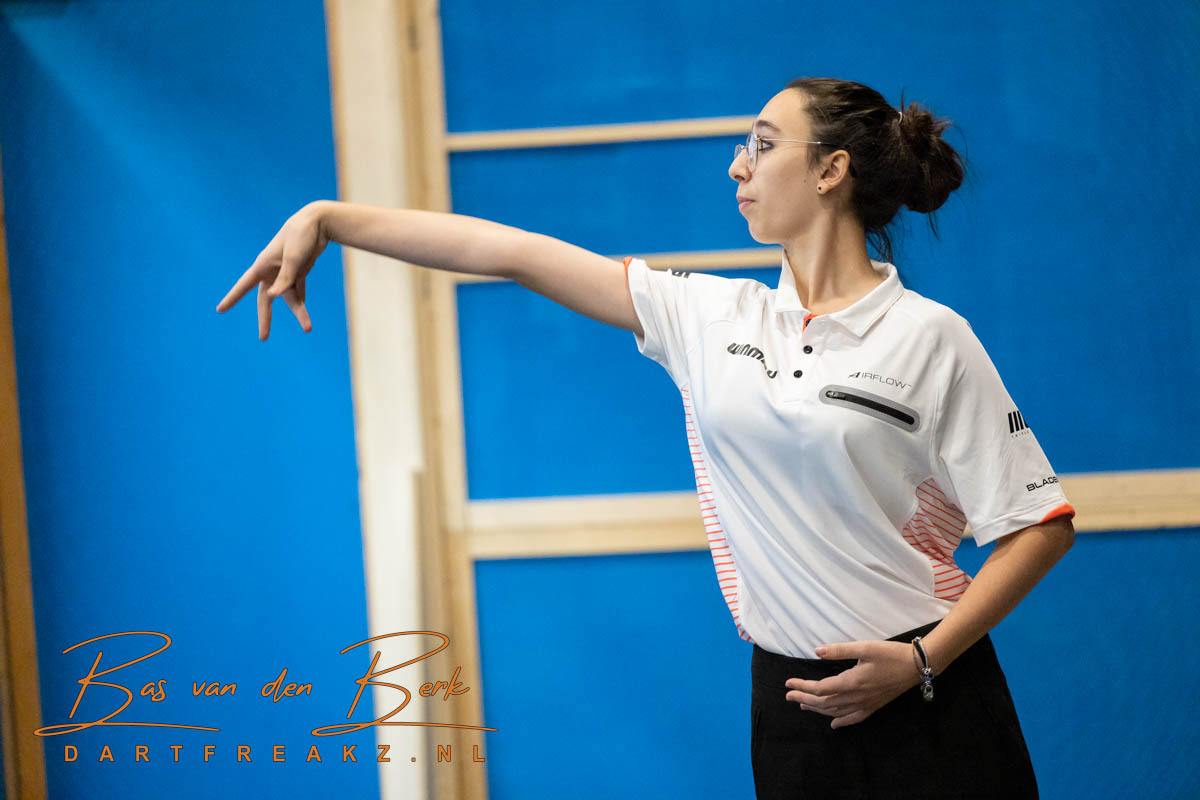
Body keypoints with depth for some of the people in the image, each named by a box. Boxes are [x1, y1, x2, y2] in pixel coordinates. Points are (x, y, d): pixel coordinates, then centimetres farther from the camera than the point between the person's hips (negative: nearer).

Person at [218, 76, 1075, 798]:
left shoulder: (930, 337, -6)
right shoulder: (710, 316, 6)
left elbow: (1042, 523, -5)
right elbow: (513, 251, 3)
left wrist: (921, 660, -13)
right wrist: (325, 217, 3)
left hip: (927, 711, -4)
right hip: (792, 707, 4)